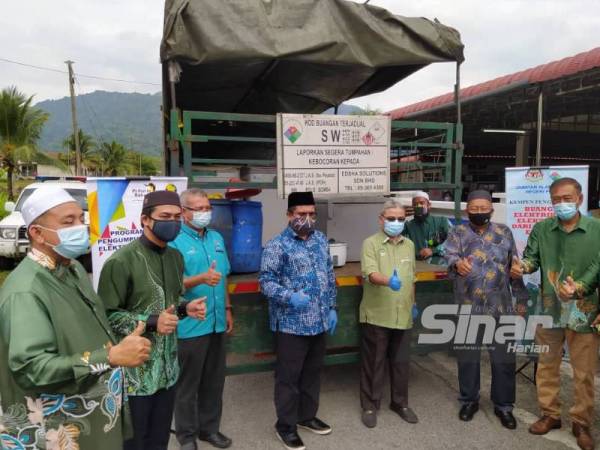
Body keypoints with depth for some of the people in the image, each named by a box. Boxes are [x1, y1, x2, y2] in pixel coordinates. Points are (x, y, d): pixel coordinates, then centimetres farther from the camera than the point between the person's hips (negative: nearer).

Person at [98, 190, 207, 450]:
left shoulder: (175, 256, 7)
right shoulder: (121, 261, -16)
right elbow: (107, 315, -14)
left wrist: (186, 308, -1)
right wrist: (150, 322, -24)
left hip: (168, 366, 6)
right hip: (135, 370, -6)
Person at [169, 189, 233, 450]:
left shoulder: (217, 238, 10)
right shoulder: (175, 241, -12)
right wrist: (202, 278, -34)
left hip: (217, 323, 6)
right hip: (190, 326, -6)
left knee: (214, 381, 17)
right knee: (188, 383, 10)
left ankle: (209, 427, 34)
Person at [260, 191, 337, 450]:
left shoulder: (321, 240, 8)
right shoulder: (277, 245, -12)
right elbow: (266, 281, -14)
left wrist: (332, 307, 12)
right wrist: (290, 297, -28)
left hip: (319, 321, 6)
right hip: (291, 324, -6)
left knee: (312, 372, 19)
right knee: (288, 376, 7)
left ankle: (307, 416, 38)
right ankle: (286, 425, 25)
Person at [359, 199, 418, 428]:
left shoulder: (409, 244, 10)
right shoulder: (370, 243, -8)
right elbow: (371, 274, -22)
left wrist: (413, 304, 20)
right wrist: (388, 282, -41)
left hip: (402, 315, 5)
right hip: (376, 315, -5)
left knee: (401, 361, 15)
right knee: (373, 363, 7)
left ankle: (400, 403, 33)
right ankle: (370, 406, 23)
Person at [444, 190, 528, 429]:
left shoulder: (504, 232, 7)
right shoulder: (458, 233, 1)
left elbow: (515, 268, 10)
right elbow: (450, 255, -19)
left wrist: (521, 299, 8)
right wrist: (458, 264, -42)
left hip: (501, 307, 1)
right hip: (469, 307, -1)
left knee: (504, 357, 9)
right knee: (467, 355, 10)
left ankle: (503, 404, 27)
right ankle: (469, 400, 29)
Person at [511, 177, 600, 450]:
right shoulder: (541, 229, 1)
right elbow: (532, 258, 3)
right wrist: (523, 266, -21)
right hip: (549, 311, 2)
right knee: (547, 366, 14)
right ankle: (550, 414, 31)